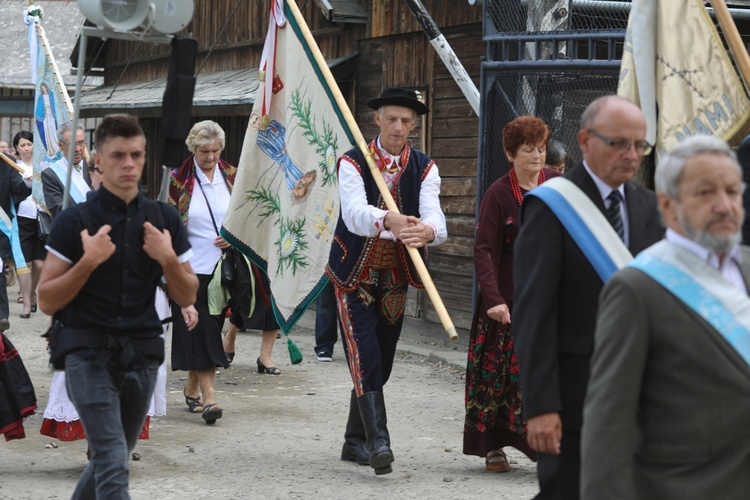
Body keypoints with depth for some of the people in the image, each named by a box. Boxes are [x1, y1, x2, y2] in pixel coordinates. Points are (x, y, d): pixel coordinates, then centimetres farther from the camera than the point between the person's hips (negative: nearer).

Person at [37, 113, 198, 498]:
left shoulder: (164, 220, 6)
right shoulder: (74, 221, -4)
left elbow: (186, 298, 8)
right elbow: (47, 301, -5)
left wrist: (168, 258, -10)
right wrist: (89, 261, -18)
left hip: (142, 354, 4)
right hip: (89, 353, -4)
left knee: (111, 460, 16)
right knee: (113, 463, -18)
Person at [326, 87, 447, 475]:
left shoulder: (424, 169, -2)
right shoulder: (352, 163, -10)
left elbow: (434, 215, -20)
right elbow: (355, 212, -29)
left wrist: (427, 230, -46)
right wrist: (389, 221, -51)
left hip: (396, 278, 4)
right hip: (355, 275, -4)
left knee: (381, 362, 11)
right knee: (365, 357, -15)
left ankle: (355, 441, 25)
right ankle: (378, 442, -22)